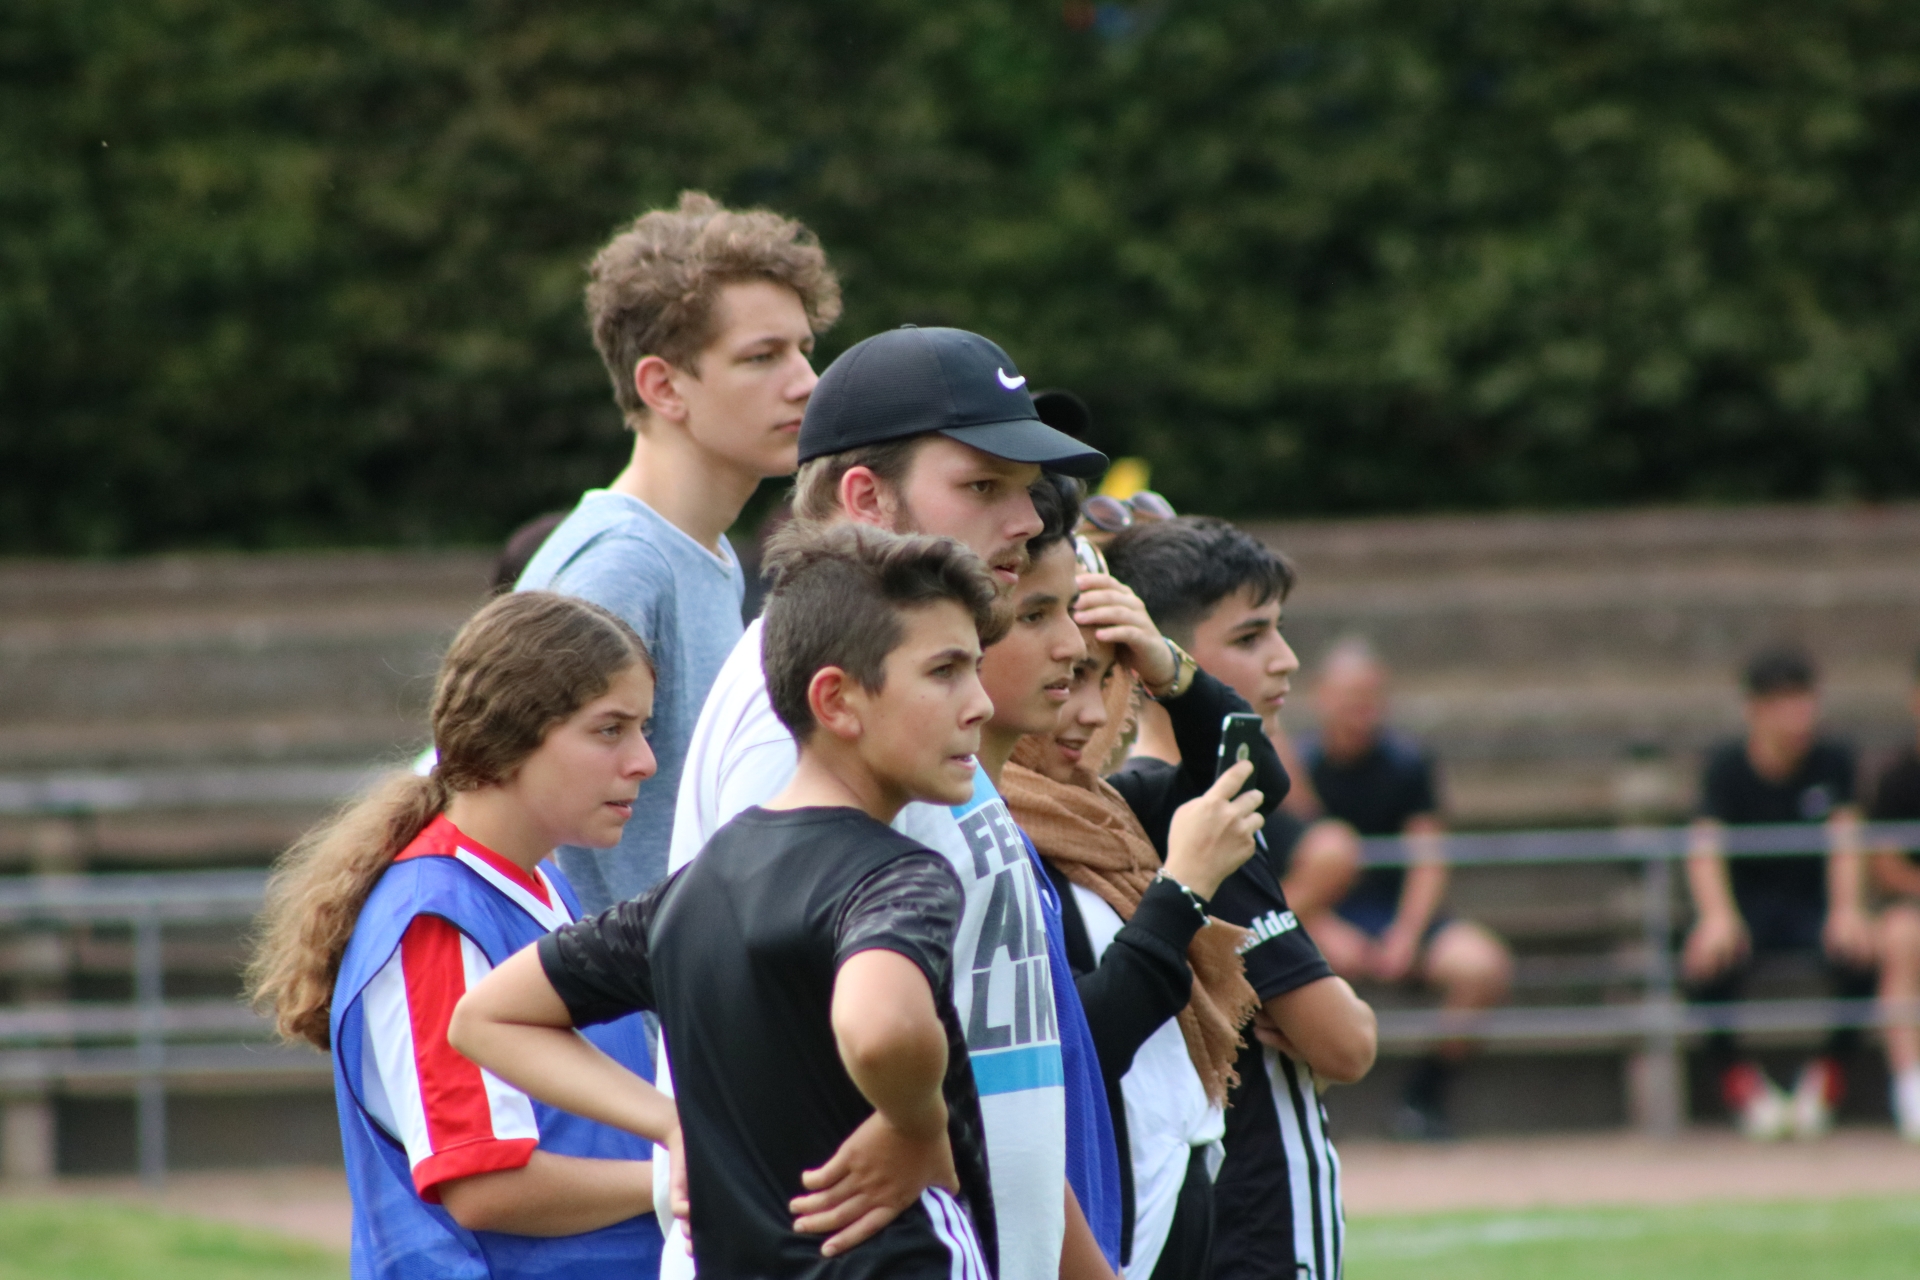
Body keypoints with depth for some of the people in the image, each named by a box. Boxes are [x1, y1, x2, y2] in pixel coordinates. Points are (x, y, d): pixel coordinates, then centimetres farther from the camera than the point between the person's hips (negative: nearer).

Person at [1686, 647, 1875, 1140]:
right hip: (1744, 903, -1)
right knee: (1709, 959, -36)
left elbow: (1844, 840, -11)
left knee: (1858, 949, -33)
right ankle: (1733, 1072, -8)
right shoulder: (1727, 766, -6)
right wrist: (1717, 915, -38)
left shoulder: (1832, 761, 0)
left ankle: (1828, 1068, -6)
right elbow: (1705, 846, -19)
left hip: (1810, 903, 1)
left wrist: (1847, 910, -31)